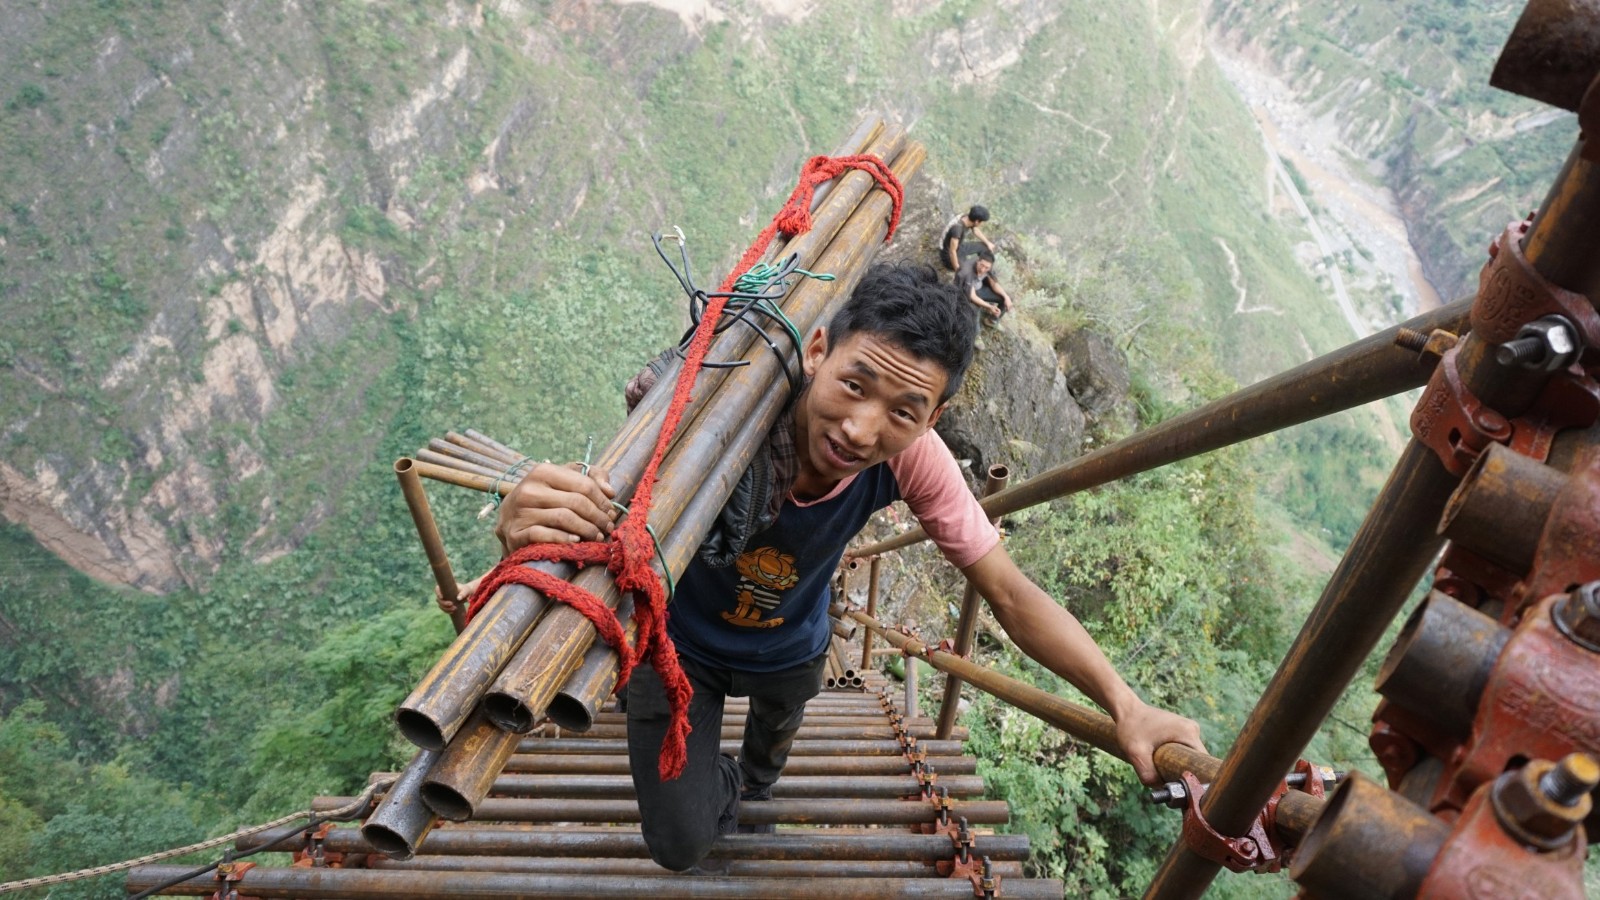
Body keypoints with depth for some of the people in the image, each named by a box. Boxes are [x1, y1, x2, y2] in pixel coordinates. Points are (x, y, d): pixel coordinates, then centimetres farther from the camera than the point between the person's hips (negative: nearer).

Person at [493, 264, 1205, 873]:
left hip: (791, 649, 4)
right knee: (680, 846, 1)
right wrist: (524, 523, -66)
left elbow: (1009, 593, -24)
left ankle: (754, 786, 77)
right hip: (678, 642, -3)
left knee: (778, 729, 36)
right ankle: (721, 786, 39)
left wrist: (1125, 705, -35)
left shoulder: (912, 458, -33)